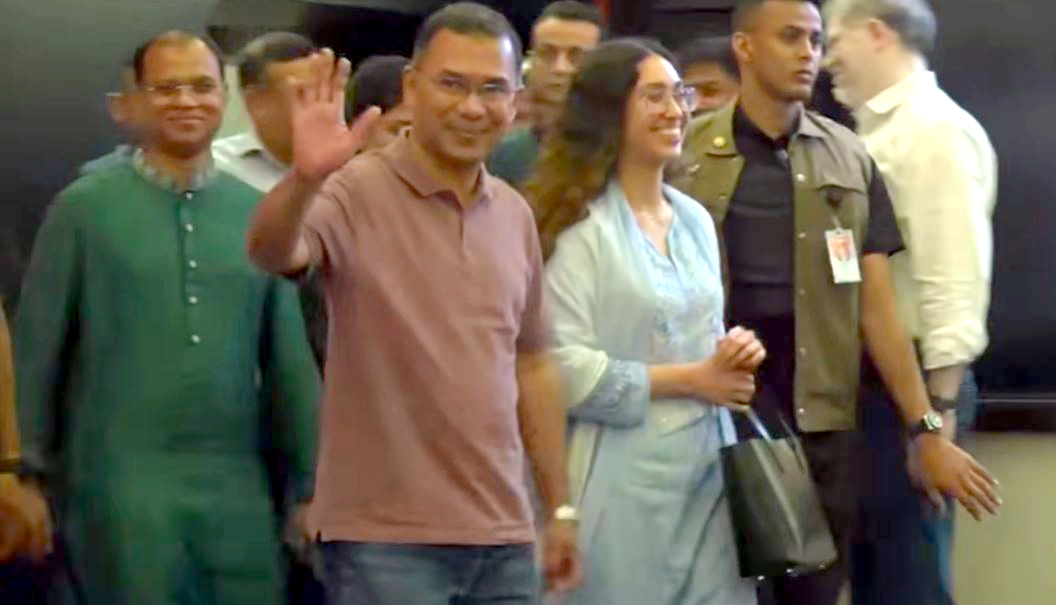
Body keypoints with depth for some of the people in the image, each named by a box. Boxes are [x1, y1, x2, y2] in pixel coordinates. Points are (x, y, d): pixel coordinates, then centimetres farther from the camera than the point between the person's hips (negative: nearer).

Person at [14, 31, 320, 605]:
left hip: (237, 485, 3)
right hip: (123, 481, -3)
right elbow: (36, 351, 1)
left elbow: (290, 359, 10)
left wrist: (309, 484, 8)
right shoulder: (84, 207, -1)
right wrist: (30, 473, 0)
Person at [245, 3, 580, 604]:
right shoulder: (357, 192, -8)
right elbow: (271, 254, -27)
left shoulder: (515, 214, 10)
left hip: (504, 537, 6)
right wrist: (305, 178, -47)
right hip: (386, 538, -6)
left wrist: (561, 507, 16)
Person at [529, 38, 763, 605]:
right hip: (626, 483, -7)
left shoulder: (695, 219, 14)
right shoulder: (580, 226, -11)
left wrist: (733, 353, 2)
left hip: (709, 468, 7)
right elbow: (565, 370, -19)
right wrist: (690, 380, -12)